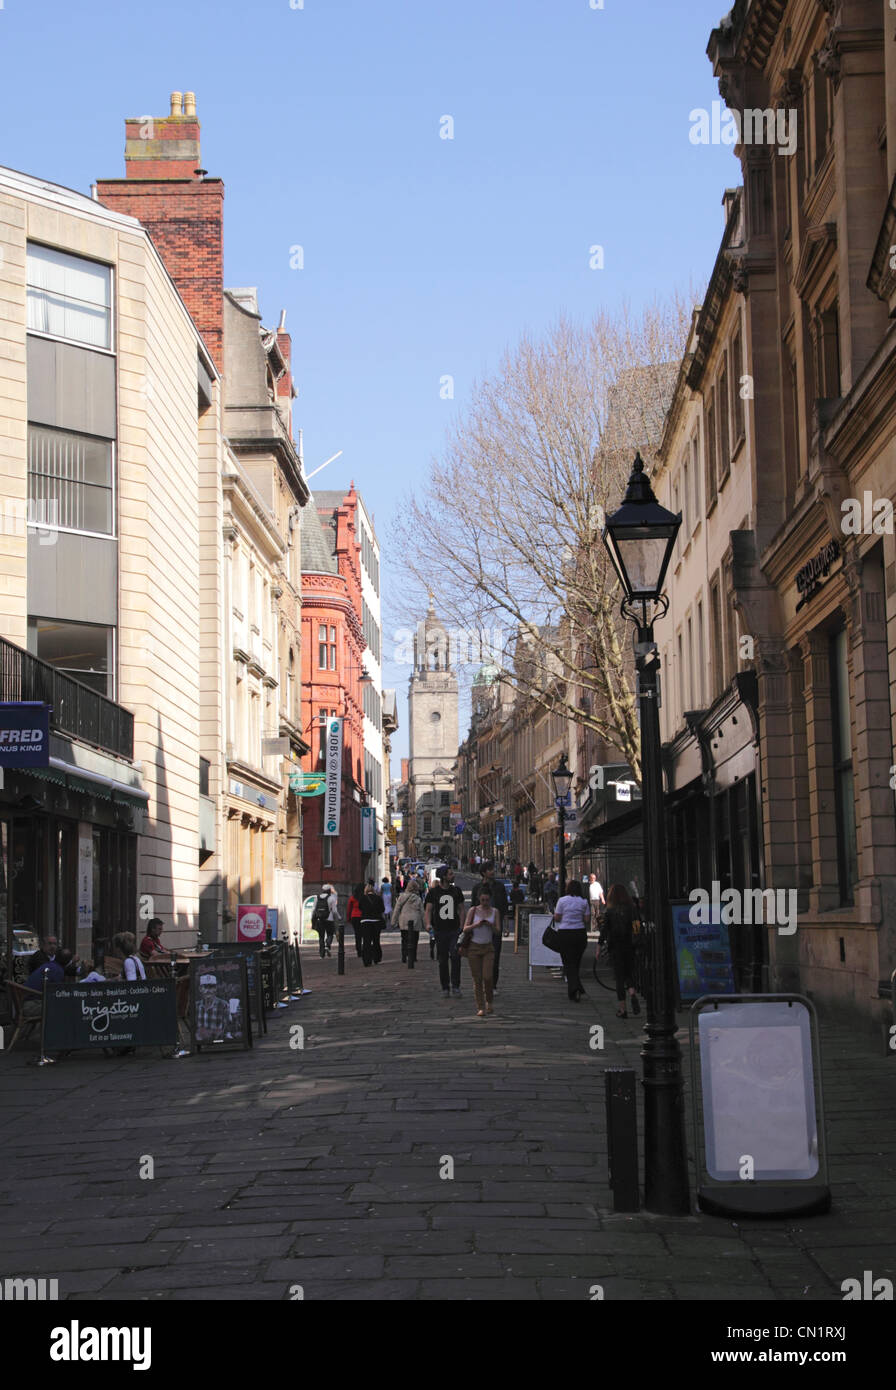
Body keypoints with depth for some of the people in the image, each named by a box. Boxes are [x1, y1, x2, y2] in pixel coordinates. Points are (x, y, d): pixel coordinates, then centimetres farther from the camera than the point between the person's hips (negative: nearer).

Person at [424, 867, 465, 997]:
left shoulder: (456, 891, 9)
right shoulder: (433, 892, 2)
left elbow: (462, 909, 15)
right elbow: (428, 910, 1)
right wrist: (428, 923, -16)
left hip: (454, 930, 1)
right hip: (440, 931, 0)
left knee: (455, 956, -17)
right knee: (443, 960, 4)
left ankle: (455, 986, -12)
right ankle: (445, 988, 14)